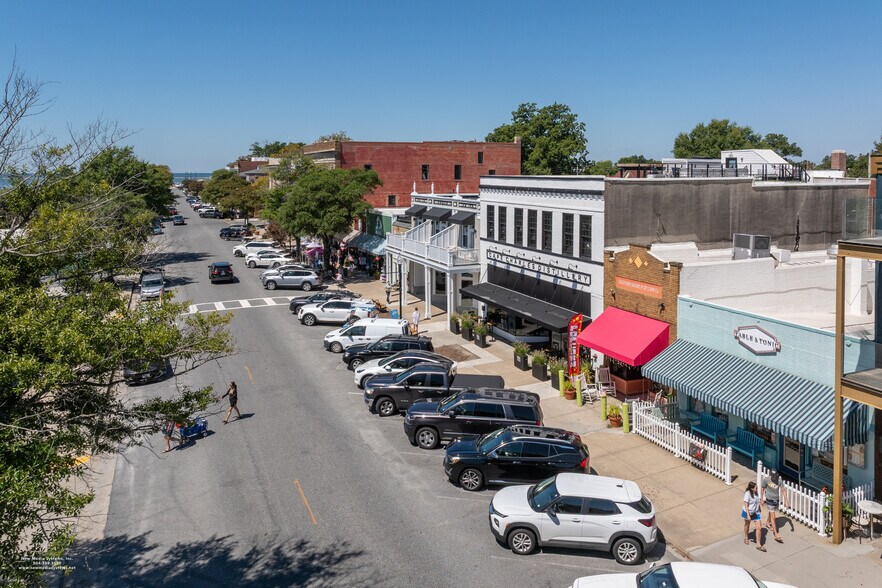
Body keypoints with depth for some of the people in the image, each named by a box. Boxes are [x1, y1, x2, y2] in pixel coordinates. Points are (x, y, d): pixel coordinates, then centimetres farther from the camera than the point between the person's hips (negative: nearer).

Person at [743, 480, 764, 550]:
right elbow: (746, 505, -24)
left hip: (756, 512, 5)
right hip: (748, 512, -5)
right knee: (747, 525, 21)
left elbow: (757, 502, 8)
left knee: (759, 527, -3)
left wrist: (759, 511, 16)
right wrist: (748, 515, -25)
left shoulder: (756, 492, -8)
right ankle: (746, 538, 48)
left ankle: (758, 544, 8)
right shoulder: (747, 494, -27)